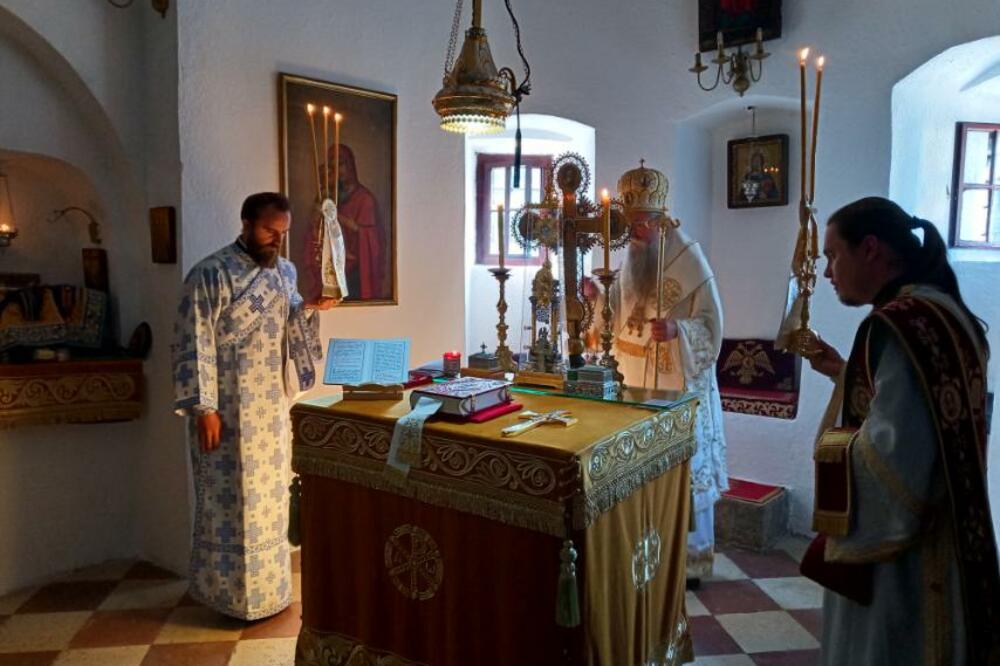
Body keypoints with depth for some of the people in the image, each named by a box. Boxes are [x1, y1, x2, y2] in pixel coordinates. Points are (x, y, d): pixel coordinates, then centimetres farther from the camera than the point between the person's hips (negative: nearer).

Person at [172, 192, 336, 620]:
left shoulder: (285, 272, 7)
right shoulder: (211, 273, -14)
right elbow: (194, 344, -16)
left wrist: (312, 308, -7)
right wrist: (203, 407, -19)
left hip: (270, 406, 7)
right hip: (226, 409, -7)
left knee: (269, 496, 16)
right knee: (230, 501, 4)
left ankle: (267, 585, 32)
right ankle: (230, 593, 21)